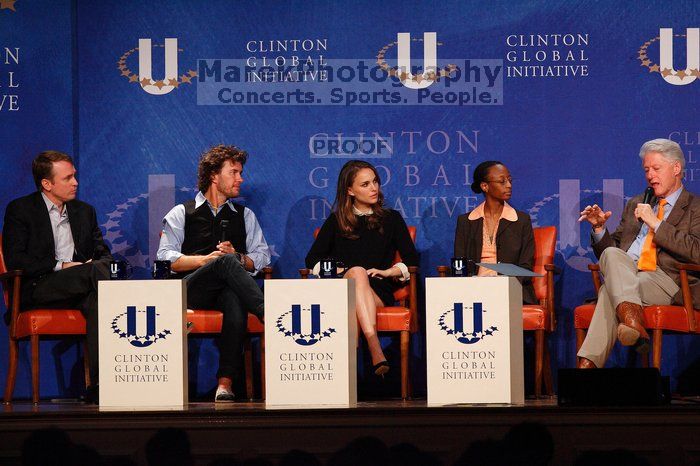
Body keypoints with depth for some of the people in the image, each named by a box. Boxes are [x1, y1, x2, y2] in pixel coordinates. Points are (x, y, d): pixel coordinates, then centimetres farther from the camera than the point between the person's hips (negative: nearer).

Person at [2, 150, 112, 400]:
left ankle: (98, 383, -43)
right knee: (96, 271, -32)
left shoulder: (85, 211, 23)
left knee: (96, 300, -34)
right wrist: (60, 265, -13)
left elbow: (104, 254, 21)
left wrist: (98, 264, -5)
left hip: (79, 288, 4)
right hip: (37, 290, -4)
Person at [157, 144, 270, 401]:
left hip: (228, 289, 2)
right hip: (191, 288, -2)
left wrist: (238, 257, -3)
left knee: (235, 299, -39)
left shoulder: (245, 216, 27)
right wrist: (206, 259, -9)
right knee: (227, 262, -35)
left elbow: (262, 257, 18)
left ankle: (226, 381, -47)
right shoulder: (182, 213, 17)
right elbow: (165, 258, 4)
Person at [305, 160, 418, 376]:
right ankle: (376, 349, -57)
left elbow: (412, 260, 13)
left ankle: (373, 350, -58)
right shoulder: (336, 221, 19)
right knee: (357, 272, -36)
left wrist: (387, 272, -5)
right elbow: (312, 259, 13)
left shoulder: (391, 219, 19)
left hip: (379, 291, 0)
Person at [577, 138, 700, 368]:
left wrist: (656, 224, -11)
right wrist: (599, 228, 5)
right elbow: (608, 250, 27)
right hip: (623, 274, 4)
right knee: (611, 254, -33)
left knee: (610, 290, -34)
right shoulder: (636, 204, 29)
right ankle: (633, 322, -51)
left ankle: (588, 364, -46)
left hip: (667, 281, -4)